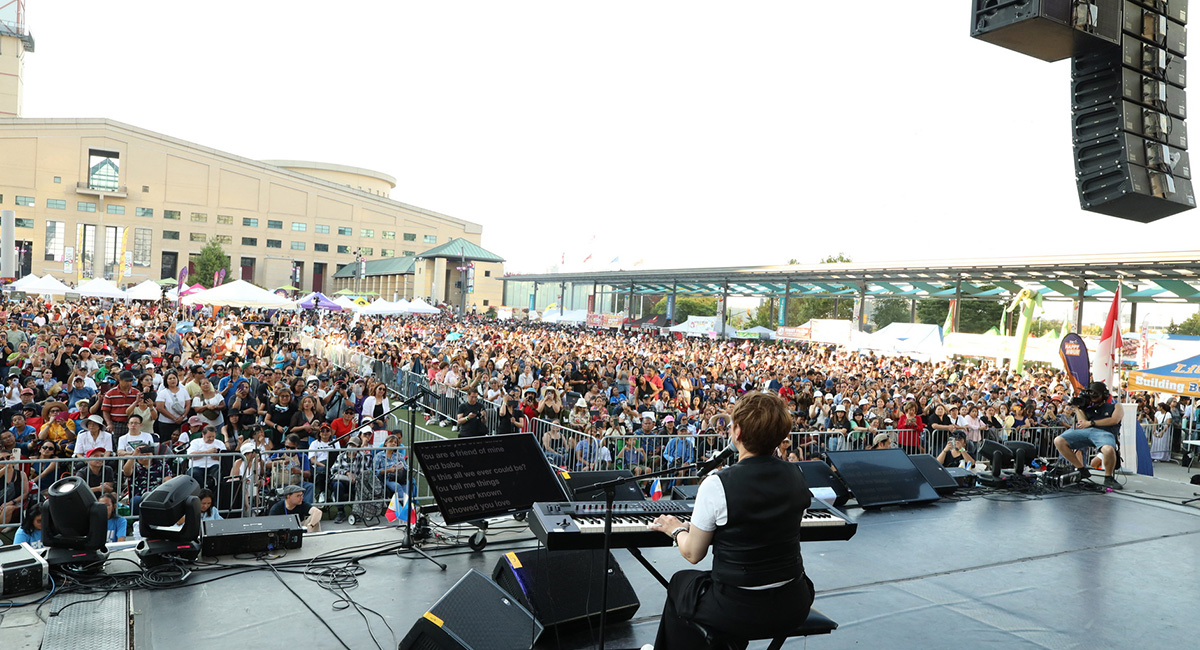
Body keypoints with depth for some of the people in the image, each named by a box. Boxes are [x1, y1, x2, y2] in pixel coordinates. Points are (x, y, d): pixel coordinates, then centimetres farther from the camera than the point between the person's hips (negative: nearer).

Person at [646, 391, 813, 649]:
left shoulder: (716, 485, -20)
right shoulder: (796, 476, -4)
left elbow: (693, 554, -9)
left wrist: (676, 529, 13)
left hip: (738, 612, -4)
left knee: (681, 582, 26)